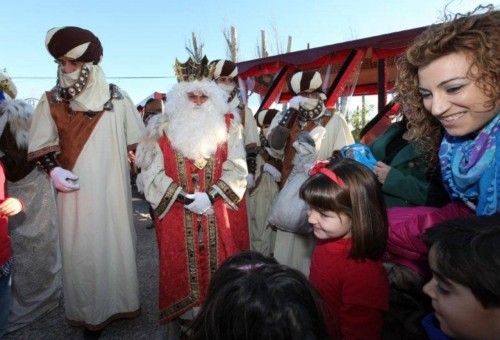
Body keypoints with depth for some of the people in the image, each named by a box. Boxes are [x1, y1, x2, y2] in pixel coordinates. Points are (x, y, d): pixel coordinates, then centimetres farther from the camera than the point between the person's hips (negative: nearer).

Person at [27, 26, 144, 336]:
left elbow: (138, 141, 9)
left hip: (114, 188, 1)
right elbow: (40, 147, 3)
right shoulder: (52, 101, 0)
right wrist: (54, 170, -14)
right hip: (77, 191, 0)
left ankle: (122, 301, 32)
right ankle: (91, 312, 23)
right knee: (83, 250, 5)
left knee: (118, 243, 12)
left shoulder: (117, 98, 1)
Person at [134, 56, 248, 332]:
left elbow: (237, 167, -3)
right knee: (178, 265, 10)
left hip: (219, 212, 1)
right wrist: (185, 197, -14)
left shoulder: (228, 125, 2)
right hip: (176, 211, 0)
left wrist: (210, 195, -15)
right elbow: (152, 171, -5)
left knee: (220, 265, 9)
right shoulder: (162, 127, -1)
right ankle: (178, 319, 31)